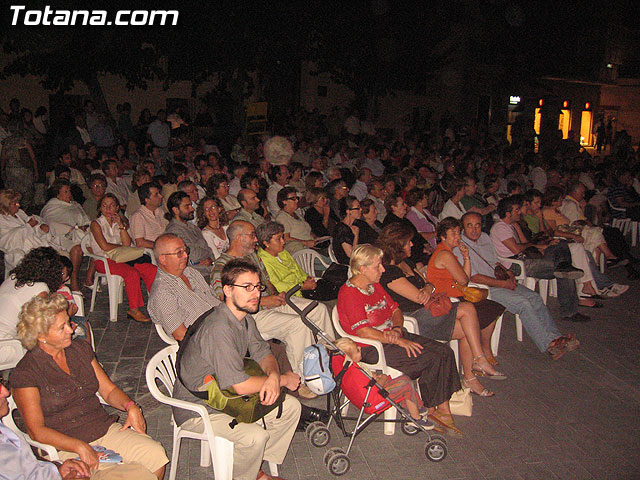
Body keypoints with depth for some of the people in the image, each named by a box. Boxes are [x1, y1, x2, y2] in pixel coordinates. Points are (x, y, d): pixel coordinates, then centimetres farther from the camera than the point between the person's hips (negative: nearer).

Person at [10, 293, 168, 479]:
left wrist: (130, 406, -5)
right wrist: (81, 447, -23)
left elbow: (109, 390, 16)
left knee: (156, 456, -21)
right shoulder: (25, 374, -7)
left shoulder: (81, 349, 11)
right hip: (67, 449, -6)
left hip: (107, 430, 6)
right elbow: (36, 431, -11)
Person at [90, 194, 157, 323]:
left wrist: (121, 225, -3)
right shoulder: (96, 224, 2)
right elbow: (104, 246, -10)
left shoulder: (119, 222, 17)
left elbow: (127, 243, 4)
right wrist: (122, 247, 2)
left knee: (152, 270, -19)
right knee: (132, 273, -33)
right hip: (104, 260, -5)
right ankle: (133, 310, -27)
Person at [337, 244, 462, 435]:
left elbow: (395, 309, 18)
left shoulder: (375, 285, 13)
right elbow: (363, 332, -22)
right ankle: (432, 410, 1)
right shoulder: (349, 293, -16)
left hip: (392, 336, 9)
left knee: (444, 351, -7)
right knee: (431, 358, -19)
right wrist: (398, 341, -20)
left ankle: (443, 408, -5)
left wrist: (397, 329, -5)